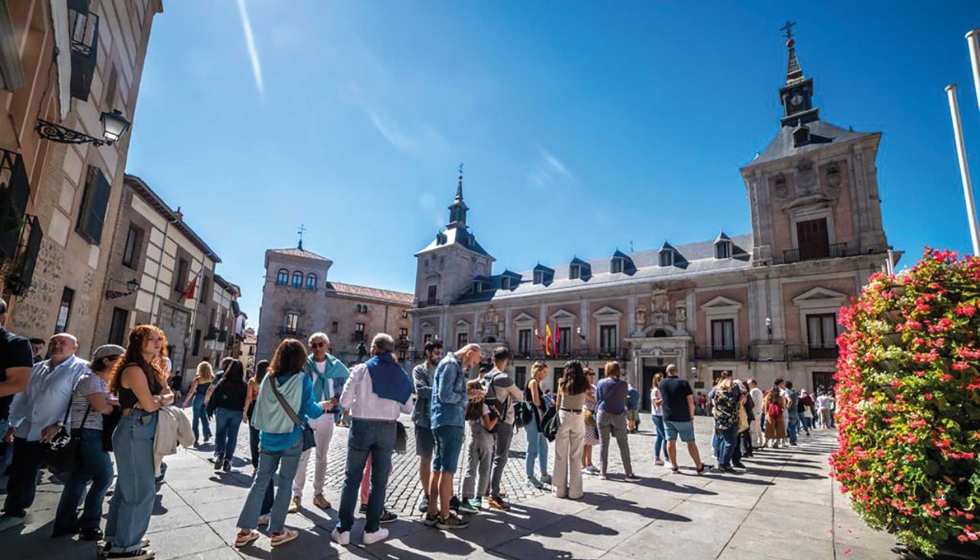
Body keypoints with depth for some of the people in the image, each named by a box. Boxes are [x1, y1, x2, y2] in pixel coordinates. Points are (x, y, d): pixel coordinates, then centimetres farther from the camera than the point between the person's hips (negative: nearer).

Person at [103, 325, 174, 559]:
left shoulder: (152, 369, 13)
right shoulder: (134, 369, -17)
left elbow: (169, 395, 7)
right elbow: (150, 405, -20)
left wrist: (156, 399, -12)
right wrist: (160, 400, 0)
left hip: (142, 432, 10)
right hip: (134, 432, -10)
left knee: (127, 487, 18)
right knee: (141, 490, -2)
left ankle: (115, 539, 31)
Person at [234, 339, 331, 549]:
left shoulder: (268, 377, 0)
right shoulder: (302, 379, -13)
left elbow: (260, 406, 9)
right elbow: (310, 410, -11)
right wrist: (323, 407, 8)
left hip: (268, 437, 4)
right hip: (291, 438, -4)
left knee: (260, 481, 14)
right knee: (285, 483, 8)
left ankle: (245, 531, 18)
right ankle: (277, 531, 17)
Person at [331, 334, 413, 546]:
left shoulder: (361, 369, -6)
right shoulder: (400, 374, 2)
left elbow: (344, 402, -6)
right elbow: (408, 408, 5)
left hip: (361, 426, -2)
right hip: (387, 428, 2)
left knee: (352, 478, 10)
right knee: (379, 480, 12)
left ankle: (343, 529, 15)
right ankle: (371, 529, 19)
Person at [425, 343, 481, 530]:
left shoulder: (452, 364, 17)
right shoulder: (450, 364, -13)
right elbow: (445, 395, -21)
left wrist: (463, 402, 3)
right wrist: (465, 398, -7)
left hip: (442, 422, 10)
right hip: (450, 422, -10)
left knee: (437, 468, 13)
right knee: (447, 470, -2)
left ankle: (432, 513, 21)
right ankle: (445, 517, 7)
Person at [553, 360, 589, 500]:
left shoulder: (563, 383, 0)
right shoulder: (585, 386, 1)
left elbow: (558, 404, 4)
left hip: (563, 417, -1)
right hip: (578, 419, 1)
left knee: (561, 456, 8)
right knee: (575, 457, 8)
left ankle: (560, 489, 14)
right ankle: (574, 491, 12)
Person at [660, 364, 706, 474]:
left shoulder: (662, 383, 3)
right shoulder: (683, 382, -7)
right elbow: (690, 401, -9)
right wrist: (691, 416, 1)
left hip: (668, 418, 3)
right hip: (683, 418, -2)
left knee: (670, 441, 6)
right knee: (690, 442, 5)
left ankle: (674, 466, 10)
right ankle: (699, 467, 12)